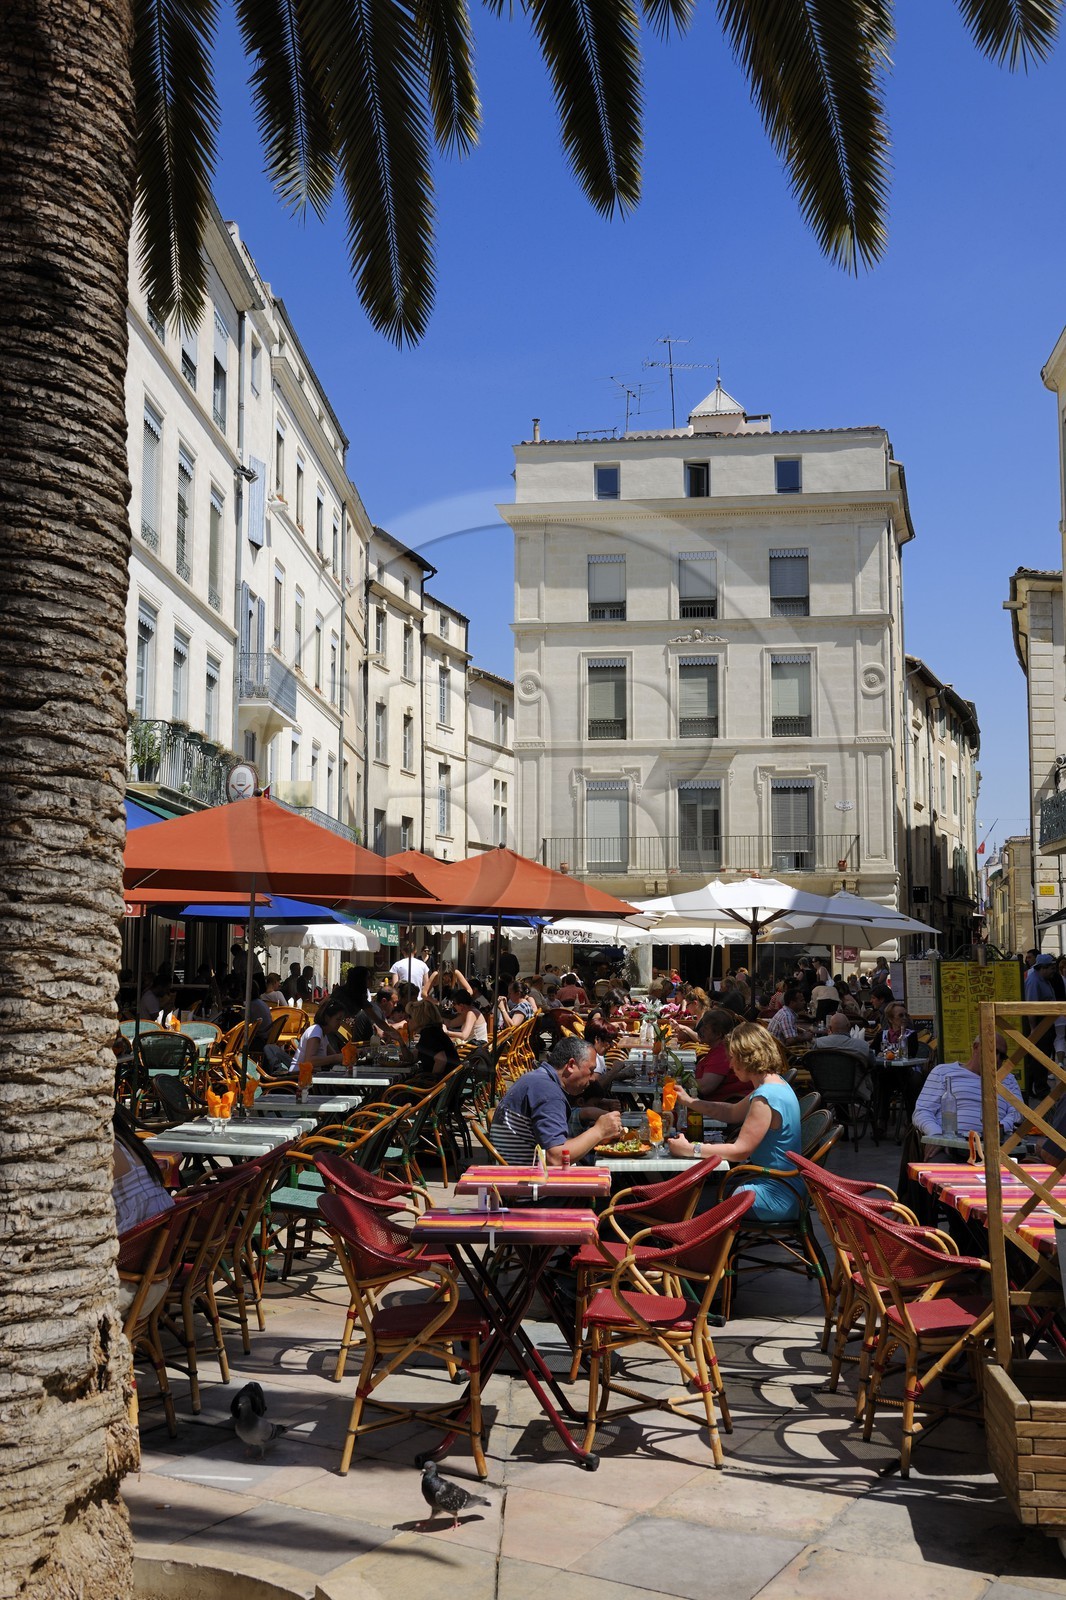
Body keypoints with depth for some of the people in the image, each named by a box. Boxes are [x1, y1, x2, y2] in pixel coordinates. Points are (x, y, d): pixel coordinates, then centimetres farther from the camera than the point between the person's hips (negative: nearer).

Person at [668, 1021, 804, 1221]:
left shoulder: (765, 1096, -22)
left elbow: (740, 1150, -22)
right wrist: (689, 1101, 18)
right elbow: (732, 1113, 23)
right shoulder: (775, 1084, 10)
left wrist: (690, 1149, -17)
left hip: (775, 1196, -10)